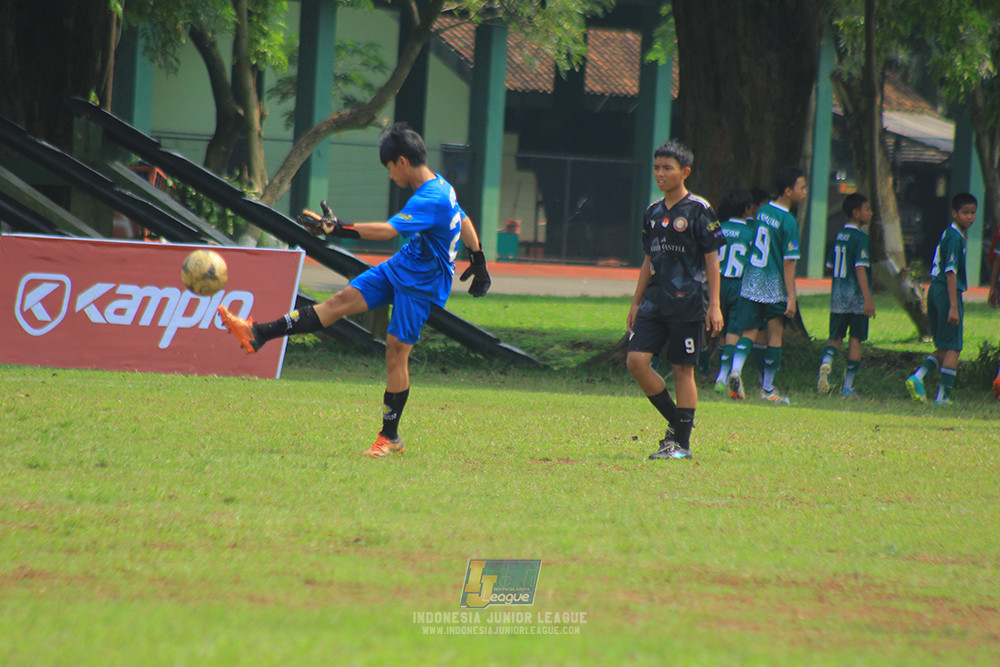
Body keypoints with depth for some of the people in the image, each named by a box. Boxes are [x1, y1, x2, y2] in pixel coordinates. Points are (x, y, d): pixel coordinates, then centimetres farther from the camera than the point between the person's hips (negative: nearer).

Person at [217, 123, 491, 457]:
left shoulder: (430, 201, -28)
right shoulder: (439, 186, 3)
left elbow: (387, 230, -38)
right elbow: (465, 222, 18)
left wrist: (335, 228, -41)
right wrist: (478, 262, 31)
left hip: (421, 284, -9)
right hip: (400, 267, 9)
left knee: (396, 351, -6)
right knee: (343, 300, 0)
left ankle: (390, 438, 5)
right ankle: (258, 335, -6)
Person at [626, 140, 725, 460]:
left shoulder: (698, 211, -6)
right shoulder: (653, 212, 12)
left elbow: (712, 259, -6)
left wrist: (714, 305, -11)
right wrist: (636, 303, 17)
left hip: (688, 302, -6)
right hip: (655, 302, 6)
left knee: (683, 370, -3)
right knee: (636, 359, -6)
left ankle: (682, 442, 4)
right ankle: (675, 421, 11)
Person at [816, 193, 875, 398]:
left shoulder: (839, 235, 9)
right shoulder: (860, 237, -12)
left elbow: (830, 266, 15)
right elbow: (860, 268, -19)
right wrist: (868, 298, -21)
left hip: (838, 296, 6)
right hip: (857, 297, -6)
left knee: (835, 336, 12)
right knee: (855, 339, 4)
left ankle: (826, 363, -19)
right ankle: (848, 387, 5)